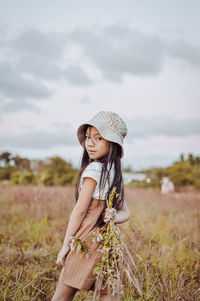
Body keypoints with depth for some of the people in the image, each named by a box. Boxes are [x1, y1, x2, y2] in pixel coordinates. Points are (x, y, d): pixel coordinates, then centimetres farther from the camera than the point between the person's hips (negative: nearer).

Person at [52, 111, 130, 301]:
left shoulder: (93, 169, -14)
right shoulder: (116, 173, 11)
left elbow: (80, 210, -13)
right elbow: (125, 213, 14)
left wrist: (65, 245, -6)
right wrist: (113, 217, -8)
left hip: (87, 241, -8)